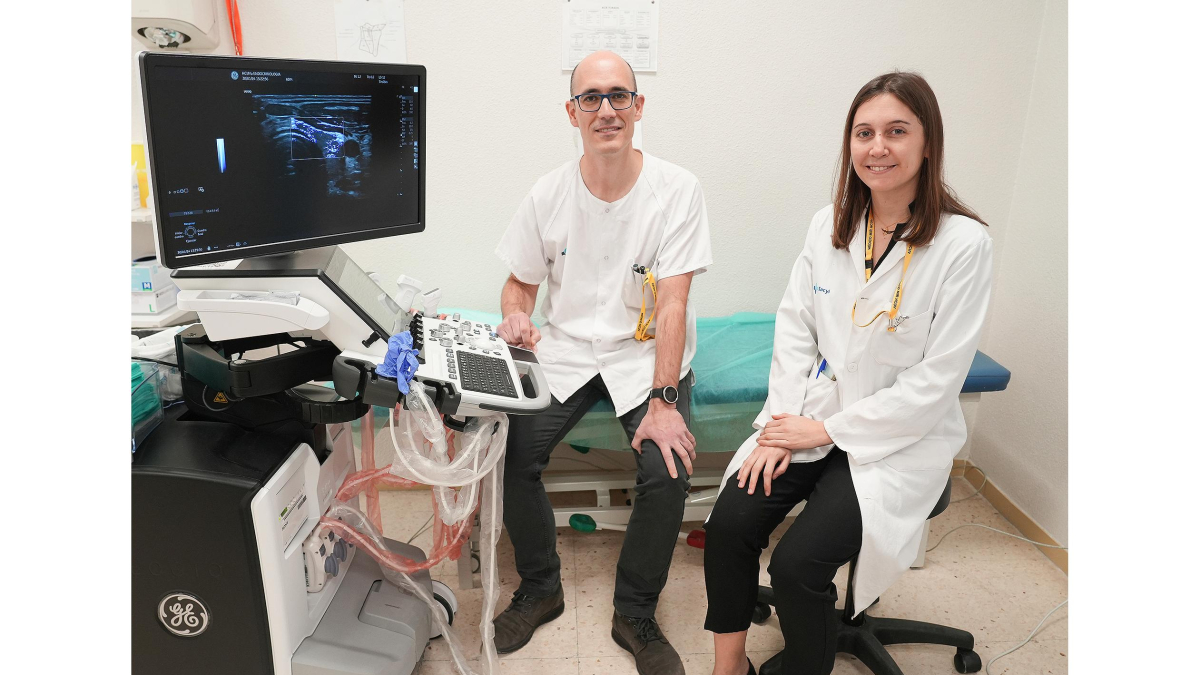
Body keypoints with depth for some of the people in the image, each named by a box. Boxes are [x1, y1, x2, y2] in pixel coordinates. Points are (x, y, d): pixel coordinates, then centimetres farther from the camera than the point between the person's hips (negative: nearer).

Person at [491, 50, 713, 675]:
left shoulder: (677, 190, -10)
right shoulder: (550, 192, -1)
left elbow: (671, 302, -16)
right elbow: (519, 282, 9)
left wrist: (662, 401, -24)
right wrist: (516, 316, -16)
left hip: (646, 354, -2)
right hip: (564, 349, 3)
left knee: (667, 470, -23)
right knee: (509, 455, -16)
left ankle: (635, 615, 4)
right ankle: (540, 589, 12)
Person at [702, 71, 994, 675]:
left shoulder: (963, 243, -12)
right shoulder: (828, 225, 3)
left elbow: (938, 377, -14)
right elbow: (795, 326, 4)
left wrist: (829, 429, -13)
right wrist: (781, 422, -8)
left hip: (899, 438, -4)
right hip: (812, 418, 4)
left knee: (796, 563, -20)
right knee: (730, 522, -16)